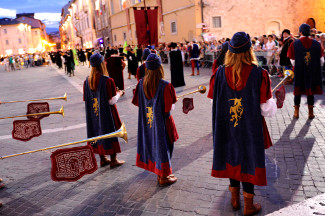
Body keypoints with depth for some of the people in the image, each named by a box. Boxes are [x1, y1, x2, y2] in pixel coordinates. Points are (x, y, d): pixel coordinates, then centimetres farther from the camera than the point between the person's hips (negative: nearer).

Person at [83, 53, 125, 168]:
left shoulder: (87, 81, -3)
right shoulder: (108, 81, -21)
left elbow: (86, 99, 5)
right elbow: (112, 101, -18)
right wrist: (119, 94, 1)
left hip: (93, 114, 6)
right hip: (107, 113, -5)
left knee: (98, 131, 16)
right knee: (111, 132, 9)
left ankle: (103, 159, 28)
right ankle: (113, 160, 18)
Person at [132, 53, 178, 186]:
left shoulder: (141, 83, -6)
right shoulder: (165, 85, -21)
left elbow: (138, 103, 2)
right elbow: (170, 107, -16)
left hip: (146, 121, 5)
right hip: (161, 121, -5)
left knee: (151, 144, 18)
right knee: (162, 145, 9)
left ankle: (160, 174, 33)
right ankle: (163, 177, 22)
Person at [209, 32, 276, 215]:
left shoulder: (221, 73, -9)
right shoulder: (259, 74, -16)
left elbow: (215, 101, -1)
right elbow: (267, 109, -14)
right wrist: (272, 102, 8)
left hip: (226, 127, 3)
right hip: (251, 128, -2)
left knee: (232, 158, 18)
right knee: (249, 160, 12)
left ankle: (235, 199, 34)